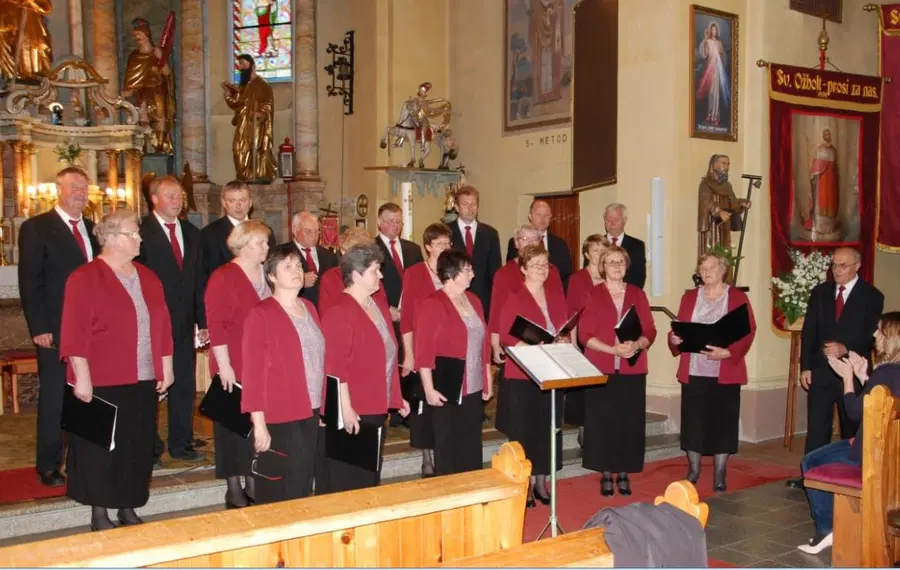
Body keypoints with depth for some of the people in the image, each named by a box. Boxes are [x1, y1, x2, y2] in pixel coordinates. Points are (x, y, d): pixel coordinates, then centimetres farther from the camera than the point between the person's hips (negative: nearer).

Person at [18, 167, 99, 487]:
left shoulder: (93, 228, 13)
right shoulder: (36, 228, -3)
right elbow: (29, 283, -8)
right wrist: (39, 328, -13)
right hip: (55, 331, -4)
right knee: (54, 399, 4)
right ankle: (48, 466, 16)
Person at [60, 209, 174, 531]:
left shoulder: (147, 278, 11)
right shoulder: (86, 278, -8)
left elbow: (162, 326, 13)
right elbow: (76, 332, -13)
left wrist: (166, 368, 10)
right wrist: (82, 377, -17)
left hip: (144, 381, 6)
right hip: (102, 383, -6)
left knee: (137, 446, 10)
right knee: (101, 447, 4)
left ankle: (128, 509, 22)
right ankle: (99, 514, 16)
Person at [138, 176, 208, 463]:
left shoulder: (192, 234, 13)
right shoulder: (140, 231, -7)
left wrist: (203, 321, 8)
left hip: (184, 322, 6)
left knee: (185, 385, 10)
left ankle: (181, 444, 21)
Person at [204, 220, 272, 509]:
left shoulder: (267, 275, 9)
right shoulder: (223, 277, -9)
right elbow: (216, 325, -14)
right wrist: (224, 365, -17)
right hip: (234, 368, -5)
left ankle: (253, 484, 21)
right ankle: (233, 489, 15)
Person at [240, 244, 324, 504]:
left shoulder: (308, 308, 11)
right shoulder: (261, 314, -10)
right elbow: (253, 372, -12)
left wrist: (322, 407, 12)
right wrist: (259, 424, -15)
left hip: (310, 414, 6)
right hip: (279, 419, -6)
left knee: (304, 487, 14)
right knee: (277, 495, 2)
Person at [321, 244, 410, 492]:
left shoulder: (379, 308, 11)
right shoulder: (339, 313, -16)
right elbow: (335, 367, -20)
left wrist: (396, 397, 18)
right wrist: (346, 408, -23)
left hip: (377, 408, 9)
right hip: (352, 412, -9)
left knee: (371, 477, 17)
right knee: (348, 481, 2)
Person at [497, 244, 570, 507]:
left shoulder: (556, 294, 8)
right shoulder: (514, 299, -8)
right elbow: (505, 336, -11)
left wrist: (564, 341, -8)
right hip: (523, 374, -5)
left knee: (548, 428, 10)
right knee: (525, 429, 2)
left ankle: (541, 482, 22)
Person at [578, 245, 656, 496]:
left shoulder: (637, 294, 9)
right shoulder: (592, 295, 1)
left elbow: (650, 330, 5)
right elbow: (585, 334, -5)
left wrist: (637, 345, -16)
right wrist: (612, 349, -17)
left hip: (632, 370, 2)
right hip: (600, 369, -2)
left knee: (629, 422, 2)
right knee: (603, 422, -1)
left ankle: (624, 474, 13)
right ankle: (606, 474, 10)